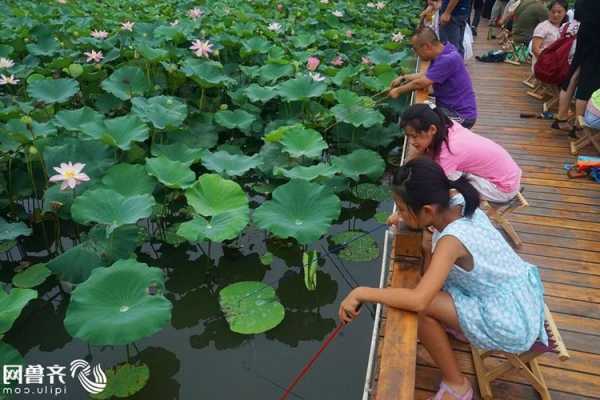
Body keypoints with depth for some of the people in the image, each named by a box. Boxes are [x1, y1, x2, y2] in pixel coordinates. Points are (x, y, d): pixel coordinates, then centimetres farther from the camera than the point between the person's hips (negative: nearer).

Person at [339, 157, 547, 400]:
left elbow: (417, 300, -40)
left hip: (510, 325, -8)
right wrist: (408, 219, 1)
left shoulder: (452, 239, -30)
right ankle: (451, 325, 27)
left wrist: (361, 293, -29)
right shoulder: (459, 205, -9)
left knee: (421, 307, -19)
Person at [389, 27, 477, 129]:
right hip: (449, 107, 9)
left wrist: (398, 91, -6)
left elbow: (420, 84, -20)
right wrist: (403, 78, 9)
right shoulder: (442, 53, 3)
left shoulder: (448, 60, -26)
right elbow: (426, 75, 17)